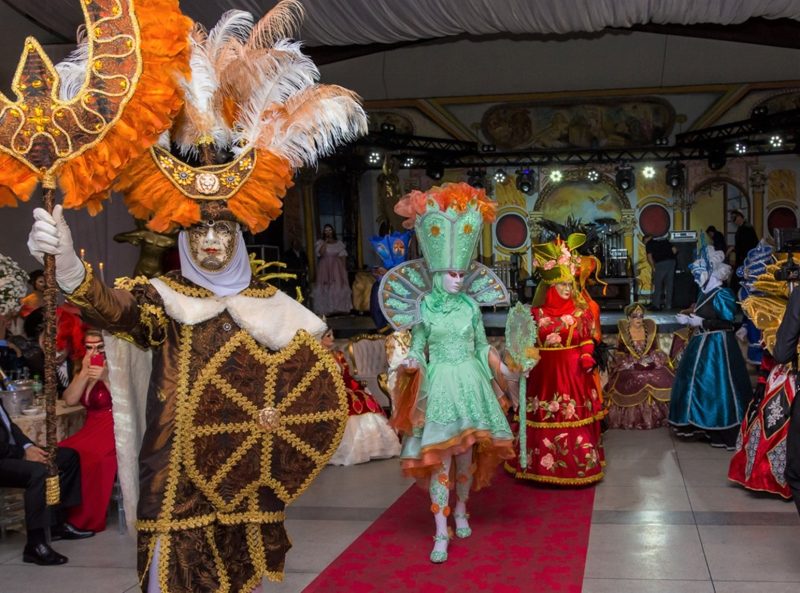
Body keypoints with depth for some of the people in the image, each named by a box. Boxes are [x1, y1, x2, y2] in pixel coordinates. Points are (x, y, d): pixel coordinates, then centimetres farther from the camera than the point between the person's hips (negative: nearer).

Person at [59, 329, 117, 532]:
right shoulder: (83, 369, 15)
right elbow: (69, 400, -1)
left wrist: (106, 378, -23)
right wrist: (85, 372, -9)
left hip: (118, 428, -6)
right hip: (92, 428, 6)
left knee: (92, 457, -29)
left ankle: (88, 519, -15)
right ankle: (65, 515, -6)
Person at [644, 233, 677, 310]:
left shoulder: (649, 243, 8)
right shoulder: (664, 239, 24)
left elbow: (649, 257, -4)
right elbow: (674, 250, 16)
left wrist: (653, 267, 5)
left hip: (660, 263, -5)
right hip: (671, 262, 5)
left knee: (657, 284, 5)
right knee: (669, 284, 12)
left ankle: (656, 305, 6)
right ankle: (668, 305, 16)